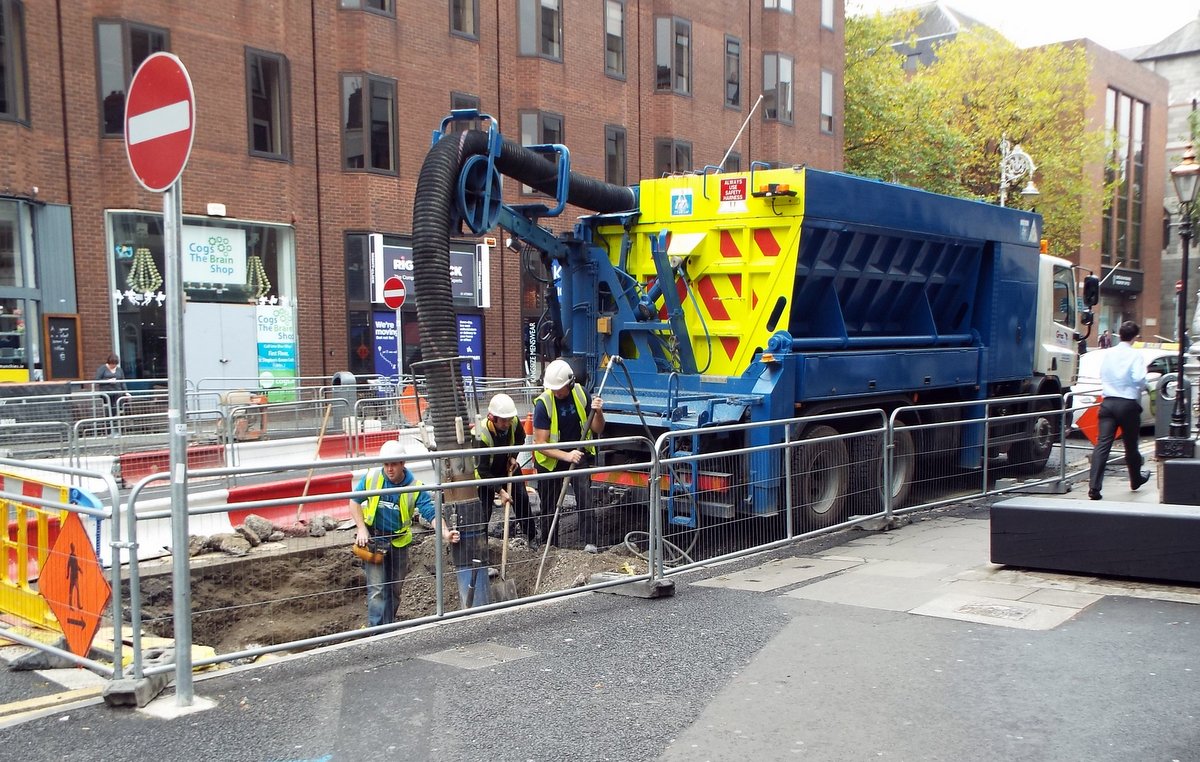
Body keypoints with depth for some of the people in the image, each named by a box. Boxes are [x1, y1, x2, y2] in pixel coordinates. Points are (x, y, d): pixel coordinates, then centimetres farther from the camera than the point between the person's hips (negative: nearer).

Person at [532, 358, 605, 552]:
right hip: (551, 459, -2)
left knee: (584, 495, -19)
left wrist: (597, 412, -24)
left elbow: (597, 430, -3)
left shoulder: (580, 394, -11)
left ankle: (589, 541, -19)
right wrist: (566, 456, -34)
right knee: (550, 505, 10)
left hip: (578, 454, 2)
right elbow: (540, 444, -22)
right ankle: (550, 546, 28)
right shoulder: (543, 403, -22)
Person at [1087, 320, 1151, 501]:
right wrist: (1143, 387, 3)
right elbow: (1139, 379, -17)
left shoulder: (1109, 354, 8)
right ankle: (1136, 479, 38)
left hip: (1108, 403, 3)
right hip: (1128, 404, -3)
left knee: (1102, 444, -5)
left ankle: (1094, 487, -16)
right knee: (1131, 445, 15)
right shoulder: (1135, 355, -8)